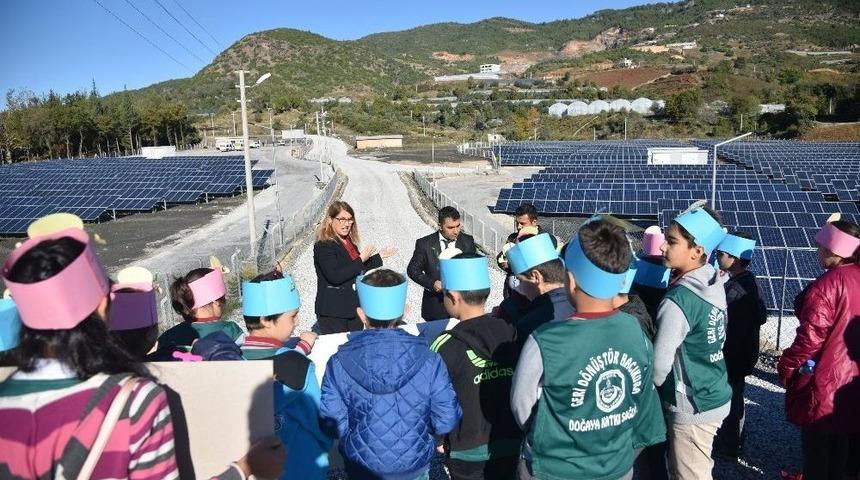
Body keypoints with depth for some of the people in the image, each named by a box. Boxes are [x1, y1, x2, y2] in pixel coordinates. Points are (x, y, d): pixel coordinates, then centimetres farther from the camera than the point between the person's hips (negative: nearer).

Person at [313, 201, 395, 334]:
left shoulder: (350, 243, 11)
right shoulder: (323, 246, -14)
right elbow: (335, 276, -25)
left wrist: (379, 256, 17)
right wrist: (360, 260, -21)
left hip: (354, 308, 8)